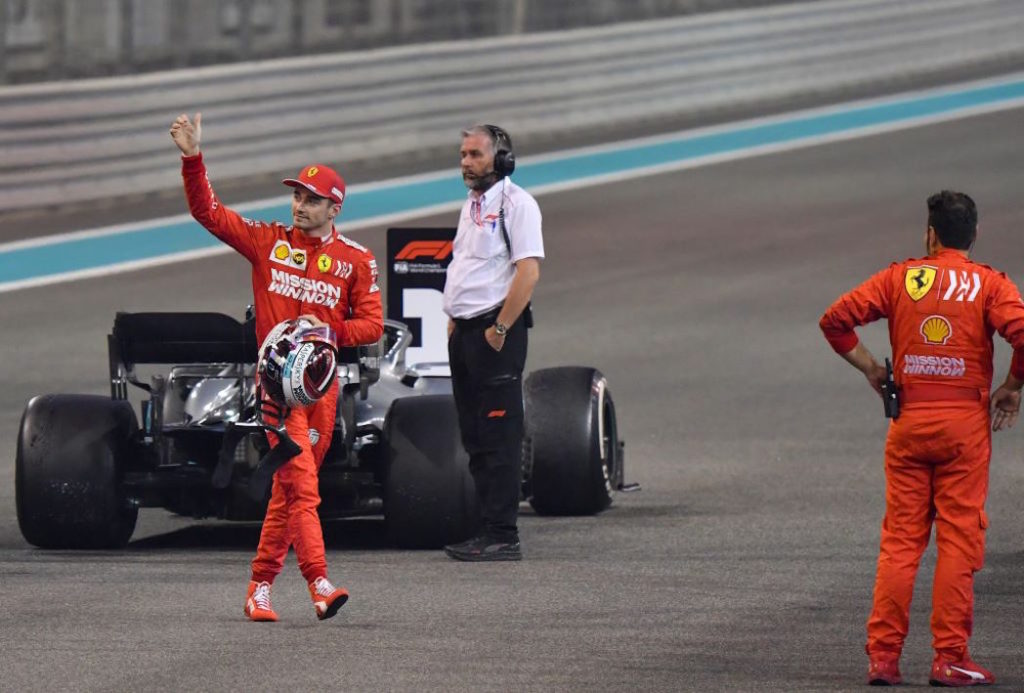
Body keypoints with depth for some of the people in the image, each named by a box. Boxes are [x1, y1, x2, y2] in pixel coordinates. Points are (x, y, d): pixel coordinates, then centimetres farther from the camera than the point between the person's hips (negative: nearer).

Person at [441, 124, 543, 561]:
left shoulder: (516, 204, -11)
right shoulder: (472, 205, 18)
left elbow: (528, 271, -18)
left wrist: (499, 329, -18)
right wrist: (454, 321, 16)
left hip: (496, 332, -9)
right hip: (464, 333, 9)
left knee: (499, 438, -8)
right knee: (475, 439, 11)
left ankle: (503, 537, -8)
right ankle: (488, 532, 15)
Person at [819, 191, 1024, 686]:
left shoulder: (899, 278, 5)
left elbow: (836, 319, 0)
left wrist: (870, 368, 11)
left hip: (909, 422, 2)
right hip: (965, 422, -2)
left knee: (899, 540, 6)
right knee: (959, 542, 0)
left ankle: (882, 655, 3)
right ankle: (949, 659, -2)